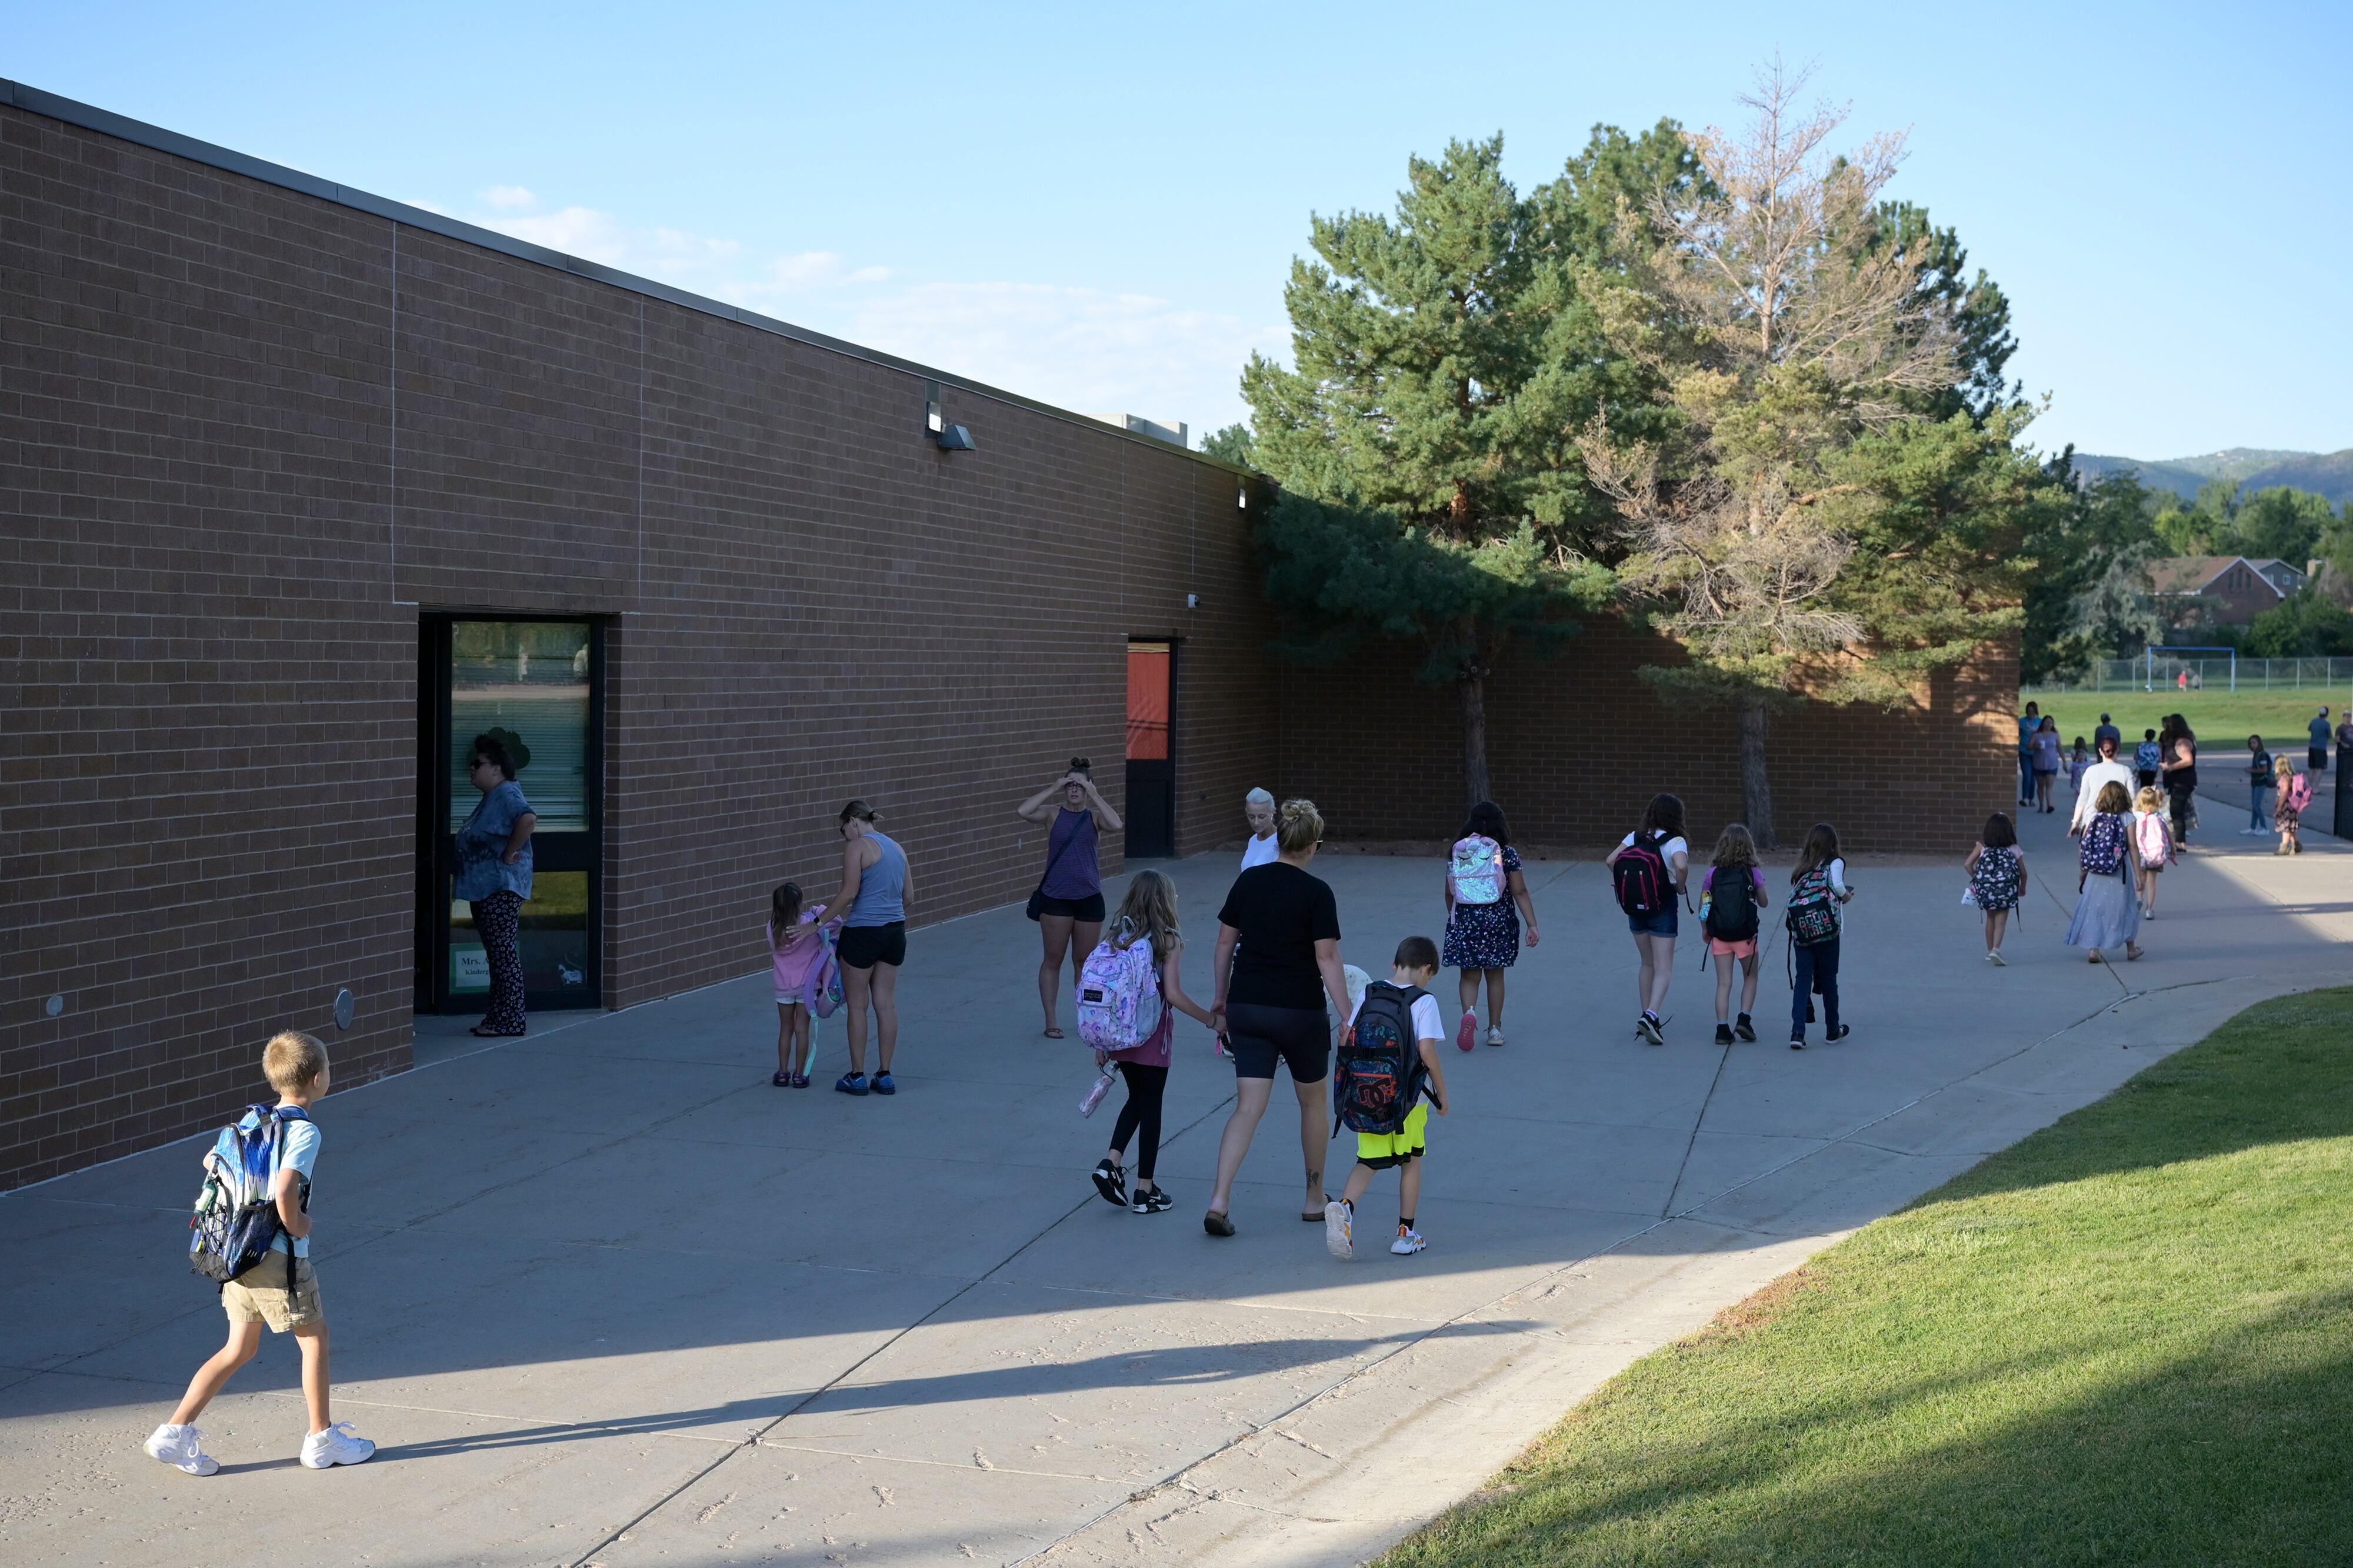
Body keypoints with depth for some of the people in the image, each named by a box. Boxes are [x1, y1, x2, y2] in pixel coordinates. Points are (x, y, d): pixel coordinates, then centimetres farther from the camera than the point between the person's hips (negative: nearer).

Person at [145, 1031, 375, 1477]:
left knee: (240, 1348, 16)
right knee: (315, 1338, 10)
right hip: (279, 1258, -8)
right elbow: (285, 1193, -30)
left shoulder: (253, 1119, 7)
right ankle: (323, 1439, 19)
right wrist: (297, 1226, -13)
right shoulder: (304, 1131, -17)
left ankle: (175, 1432, 11)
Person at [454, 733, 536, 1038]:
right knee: (497, 955, 13)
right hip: (486, 888, 11)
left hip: (502, 888, -11)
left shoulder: (507, 794, -15)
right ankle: (497, 1017, 19)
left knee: (504, 954, -8)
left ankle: (510, 1021, -5)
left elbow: (528, 818, -33)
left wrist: (509, 854, -25)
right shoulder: (491, 797, 19)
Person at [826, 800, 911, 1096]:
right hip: (895, 930, 7)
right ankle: (885, 1075, 13)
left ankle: (857, 1076, 11)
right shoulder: (896, 847, 13)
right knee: (886, 1003, 10)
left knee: (857, 1005, 5)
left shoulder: (857, 847, -9)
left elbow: (849, 893, -16)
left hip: (863, 932, -7)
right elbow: (908, 894, 15)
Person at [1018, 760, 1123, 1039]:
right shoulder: (1054, 813, -2)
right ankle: (1051, 1021, 12)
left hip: (1089, 898, 1)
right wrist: (1052, 789, -17)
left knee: (1084, 961, 12)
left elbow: (1116, 825, -22)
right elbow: (1022, 812, -20)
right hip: (1055, 898, -1)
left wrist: (1093, 795, -20)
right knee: (1053, 960, 5)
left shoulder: (1094, 816, 0)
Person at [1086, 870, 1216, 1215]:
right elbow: (1173, 995, -18)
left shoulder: (1119, 936, 4)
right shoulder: (1169, 940, -11)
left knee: (1137, 1099, 22)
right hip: (1152, 1037, -5)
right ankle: (1145, 1190, 12)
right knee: (1150, 1107, 6)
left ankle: (1112, 1162, 6)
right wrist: (1212, 1019, -8)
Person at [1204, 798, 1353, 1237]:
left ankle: (1219, 1201, -14)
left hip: (1247, 1008, 3)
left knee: (1248, 1107, 2)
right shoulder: (1317, 892, -11)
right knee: (1313, 1102, 18)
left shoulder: (1248, 881, 2)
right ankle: (1315, 1200, 27)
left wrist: (1220, 1000, 17)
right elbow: (1327, 959, -15)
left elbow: (1225, 943, 6)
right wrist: (1347, 1019, -13)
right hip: (1300, 1012, -3)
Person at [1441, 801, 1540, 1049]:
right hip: (1498, 921, -1)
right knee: (1495, 975, 14)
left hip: (1464, 921, 1)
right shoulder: (1508, 854, -4)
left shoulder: (1457, 852, 2)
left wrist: (1454, 918, 24)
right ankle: (1495, 1028, 18)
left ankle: (1469, 1012, -22)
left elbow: (1450, 894, 8)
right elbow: (1520, 893, -7)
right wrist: (1532, 926, -4)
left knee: (1469, 976, 7)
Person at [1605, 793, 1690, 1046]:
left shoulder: (1635, 837, 3)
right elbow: (1681, 866, -29)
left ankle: (1647, 1018, 22)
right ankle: (1651, 1016, -21)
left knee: (1647, 964, 19)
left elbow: (1611, 861, -4)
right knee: (1663, 969, -2)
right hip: (1663, 908, -5)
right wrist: (1681, 888, -11)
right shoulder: (1675, 842, -10)